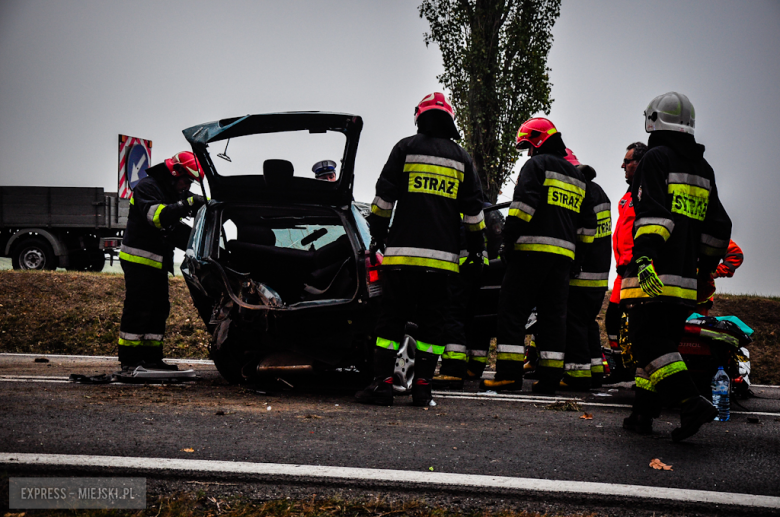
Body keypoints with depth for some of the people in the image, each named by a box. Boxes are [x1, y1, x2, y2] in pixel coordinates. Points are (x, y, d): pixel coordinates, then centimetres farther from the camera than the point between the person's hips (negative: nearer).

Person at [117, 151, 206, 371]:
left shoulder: (176, 192, 16)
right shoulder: (146, 188, -13)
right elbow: (157, 215, -29)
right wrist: (186, 205, -34)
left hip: (159, 262, 9)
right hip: (138, 260, -9)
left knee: (159, 309, 9)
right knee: (137, 309, -9)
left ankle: (152, 358, 14)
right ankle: (129, 360, -7)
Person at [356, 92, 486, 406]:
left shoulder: (406, 148, 4)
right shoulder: (461, 158, 12)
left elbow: (384, 195, 1)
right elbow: (473, 209, 12)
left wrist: (377, 235, 8)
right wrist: (476, 248, 19)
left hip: (404, 249, -2)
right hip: (443, 255, 2)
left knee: (392, 317, -1)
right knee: (431, 321, 5)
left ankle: (382, 383, -8)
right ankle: (422, 386, 1)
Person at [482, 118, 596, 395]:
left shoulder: (536, 165, -1)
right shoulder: (577, 177, 23)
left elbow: (523, 205, -13)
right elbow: (587, 224, 22)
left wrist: (509, 241, -11)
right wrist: (576, 254, 23)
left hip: (533, 248, -7)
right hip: (564, 254, 7)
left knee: (513, 310, -5)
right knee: (553, 314, 7)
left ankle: (509, 372, -12)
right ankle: (550, 377, 3)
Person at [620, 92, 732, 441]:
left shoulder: (657, 158, -4)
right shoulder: (703, 169, 19)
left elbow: (653, 213, -19)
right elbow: (718, 228, 22)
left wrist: (643, 255, -26)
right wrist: (706, 268, 30)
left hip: (654, 274, -8)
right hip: (685, 278, 8)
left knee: (651, 343, -10)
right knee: (663, 342, 12)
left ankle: (692, 403, -22)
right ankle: (643, 413, 11)